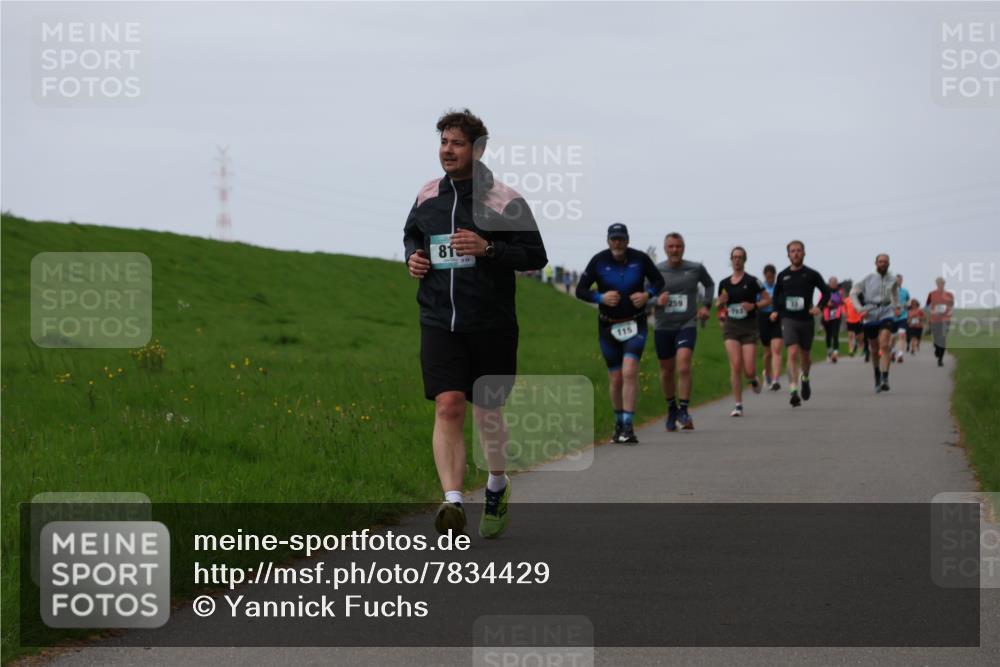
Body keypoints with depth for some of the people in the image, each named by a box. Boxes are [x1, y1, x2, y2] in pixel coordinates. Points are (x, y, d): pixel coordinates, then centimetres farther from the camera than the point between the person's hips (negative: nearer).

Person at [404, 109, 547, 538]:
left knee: (487, 414, 10)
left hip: (492, 326, -2)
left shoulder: (504, 202, -7)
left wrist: (488, 248, -20)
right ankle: (453, 502, -22)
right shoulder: (427, 196, 7)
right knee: (448, 407, -14)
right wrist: (412, 257, 3)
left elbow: (535, 257, -7)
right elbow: (411, 235, 25)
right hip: (439, 323, 2)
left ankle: (497, 486, 37)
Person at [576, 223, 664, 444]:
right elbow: (580, 290, -1)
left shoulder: (640, 259, -4)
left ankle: (628, 426, -20)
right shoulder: (598, 261, -5)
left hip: (635, 324, -1)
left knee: (630, 371, -19)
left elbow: (658, 281, 9)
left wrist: (647, 294, -12)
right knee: (615, 379, 4)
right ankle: (619, 424, 24)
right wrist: (601, 297, -19)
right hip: (608, 326, 1)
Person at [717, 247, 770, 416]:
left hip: (749, 327, -2)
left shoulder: (752, 281, -4)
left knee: (749, 370, -7)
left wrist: (754, 305, -16)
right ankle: (738, 406, -5)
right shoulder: (724, 283, 7)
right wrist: (722, 302, -4)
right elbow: (720, 304, 19)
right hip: (731, 326, 2)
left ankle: (753, 379, 33)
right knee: (735, 365, -12)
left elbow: (768, 300, 0)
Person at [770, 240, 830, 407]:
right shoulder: (783, 275, 4)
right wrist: (776, 310, 7)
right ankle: (794, 391, -22)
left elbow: (826, 292, 5)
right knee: (792, 353, -16)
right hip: (788, 319, 0)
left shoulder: (812, 275, -1)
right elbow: (777, 293, 21)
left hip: (806, 320, 0)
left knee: (805, 355, 14)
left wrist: (819, 307, -11)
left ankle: (805, 379, 46)